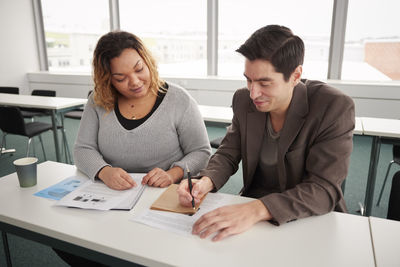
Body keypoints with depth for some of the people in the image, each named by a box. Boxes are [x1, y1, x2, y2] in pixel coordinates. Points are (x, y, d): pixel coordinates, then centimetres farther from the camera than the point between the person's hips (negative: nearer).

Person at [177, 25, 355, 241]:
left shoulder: (334, 108, -18)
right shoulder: (243, 99, -4)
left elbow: (324, 190, -23)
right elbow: (228, 153, 3)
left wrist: (257, 210, -37)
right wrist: (206, 181, -19)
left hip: (310, 216, -2)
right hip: (251, 204, 3)